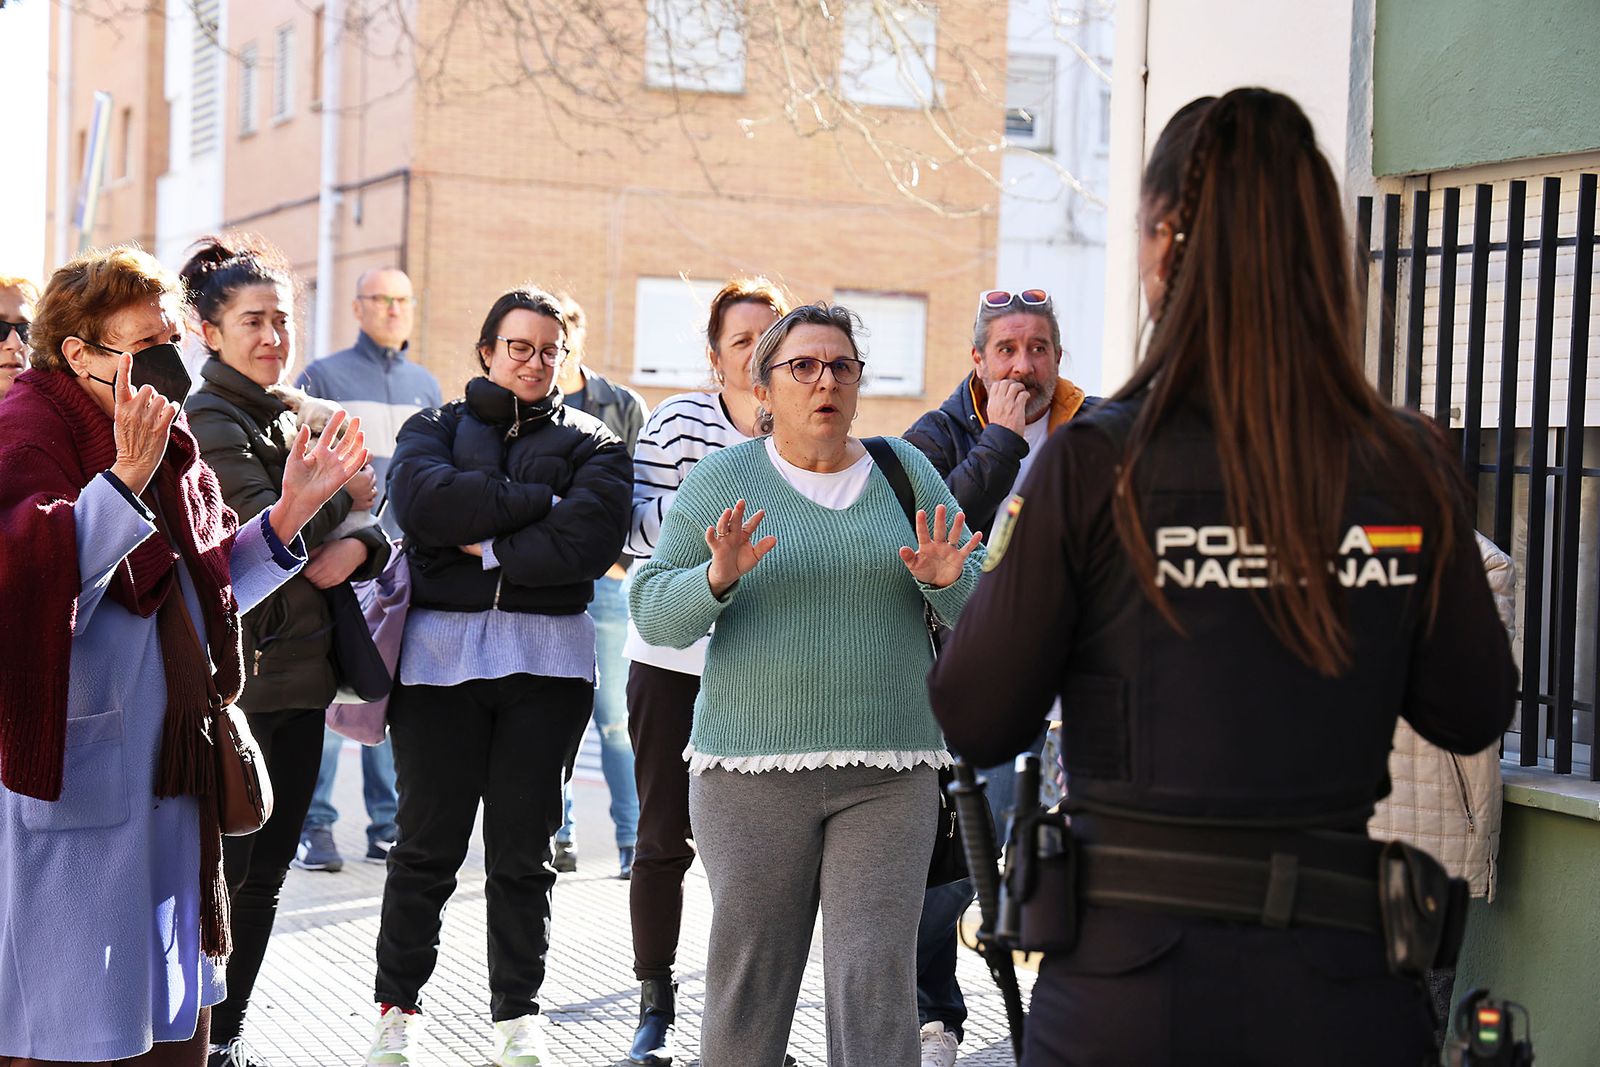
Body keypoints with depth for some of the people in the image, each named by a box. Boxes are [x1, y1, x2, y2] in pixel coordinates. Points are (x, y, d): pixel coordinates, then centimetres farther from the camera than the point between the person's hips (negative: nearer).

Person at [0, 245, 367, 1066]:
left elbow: (210, 589, 20)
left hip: (168, 776, 8)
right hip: (70, 776, -8)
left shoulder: (171, 444, 14)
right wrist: (125, 481, -34)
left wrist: (290, 511, 9)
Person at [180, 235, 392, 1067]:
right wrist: (341, 499, -4)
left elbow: (374, 519, 11)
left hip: (302, 667, 8)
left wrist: (357, 546, -11)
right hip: (235, 673, -8)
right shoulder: (208, 420, -9)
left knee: (268, 865, 12)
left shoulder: (290, 419, 15)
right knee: (220, 866, -2)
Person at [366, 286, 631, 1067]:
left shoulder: (591, 444, 11)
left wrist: (487, 547, -9)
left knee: (523, 848, 6)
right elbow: (423, 503, -11)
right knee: (428, 844, 2)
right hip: (439, 650, 0)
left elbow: (589, 542, -8)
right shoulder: (435, 428, 12)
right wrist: (539, 501, -10)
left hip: (547, 657, 1)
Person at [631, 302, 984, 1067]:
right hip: (750, 766, -1)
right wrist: (717, 579, -18)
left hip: (887, 773, 1)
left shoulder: (906, 472, 10)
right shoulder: (720, 482, 4)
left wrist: (946, 581, -12)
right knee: (749, 970, 3)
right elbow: (652, 613, 1)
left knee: (876, 976, -5)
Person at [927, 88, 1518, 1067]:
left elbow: (975, 723, -6)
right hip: (1346, 986, 2)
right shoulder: (1409, 471, -4)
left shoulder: (1097, 467, -12)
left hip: (1129, 987, -2)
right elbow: (1472, 716, 5)